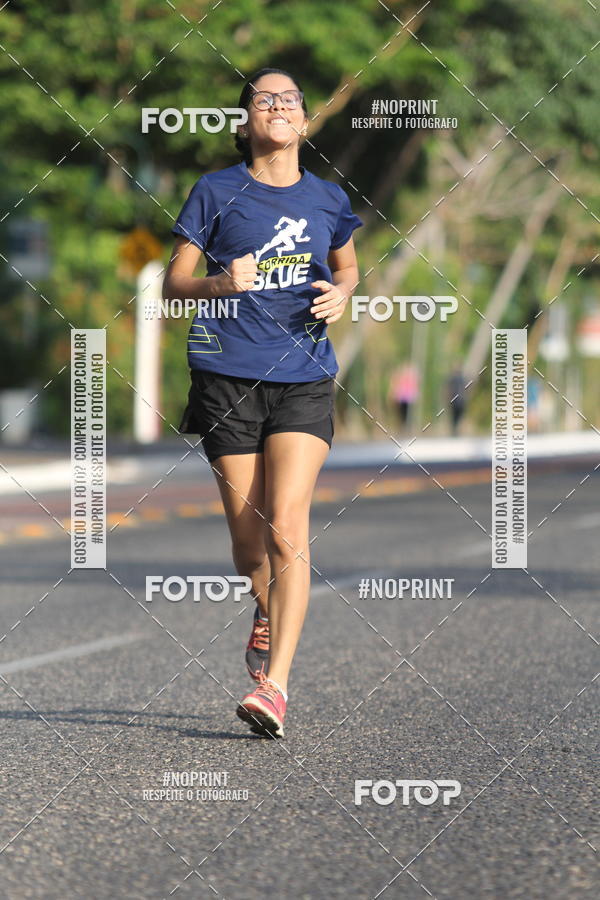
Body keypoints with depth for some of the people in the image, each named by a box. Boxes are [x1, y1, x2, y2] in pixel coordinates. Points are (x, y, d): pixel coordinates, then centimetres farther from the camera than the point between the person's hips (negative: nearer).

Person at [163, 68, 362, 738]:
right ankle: (267, 615, 40)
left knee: (286, 530, -14)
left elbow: (347, 266, 27)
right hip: (228, 375, 0)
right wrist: (221, 282, -16)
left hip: (304, 376, 0)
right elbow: (173, 284, 4)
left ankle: (274, 684, -16)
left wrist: (341, 293, 4)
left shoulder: (327, 199, 10)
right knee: (248, 536, 5)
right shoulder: (215, 192, 3)